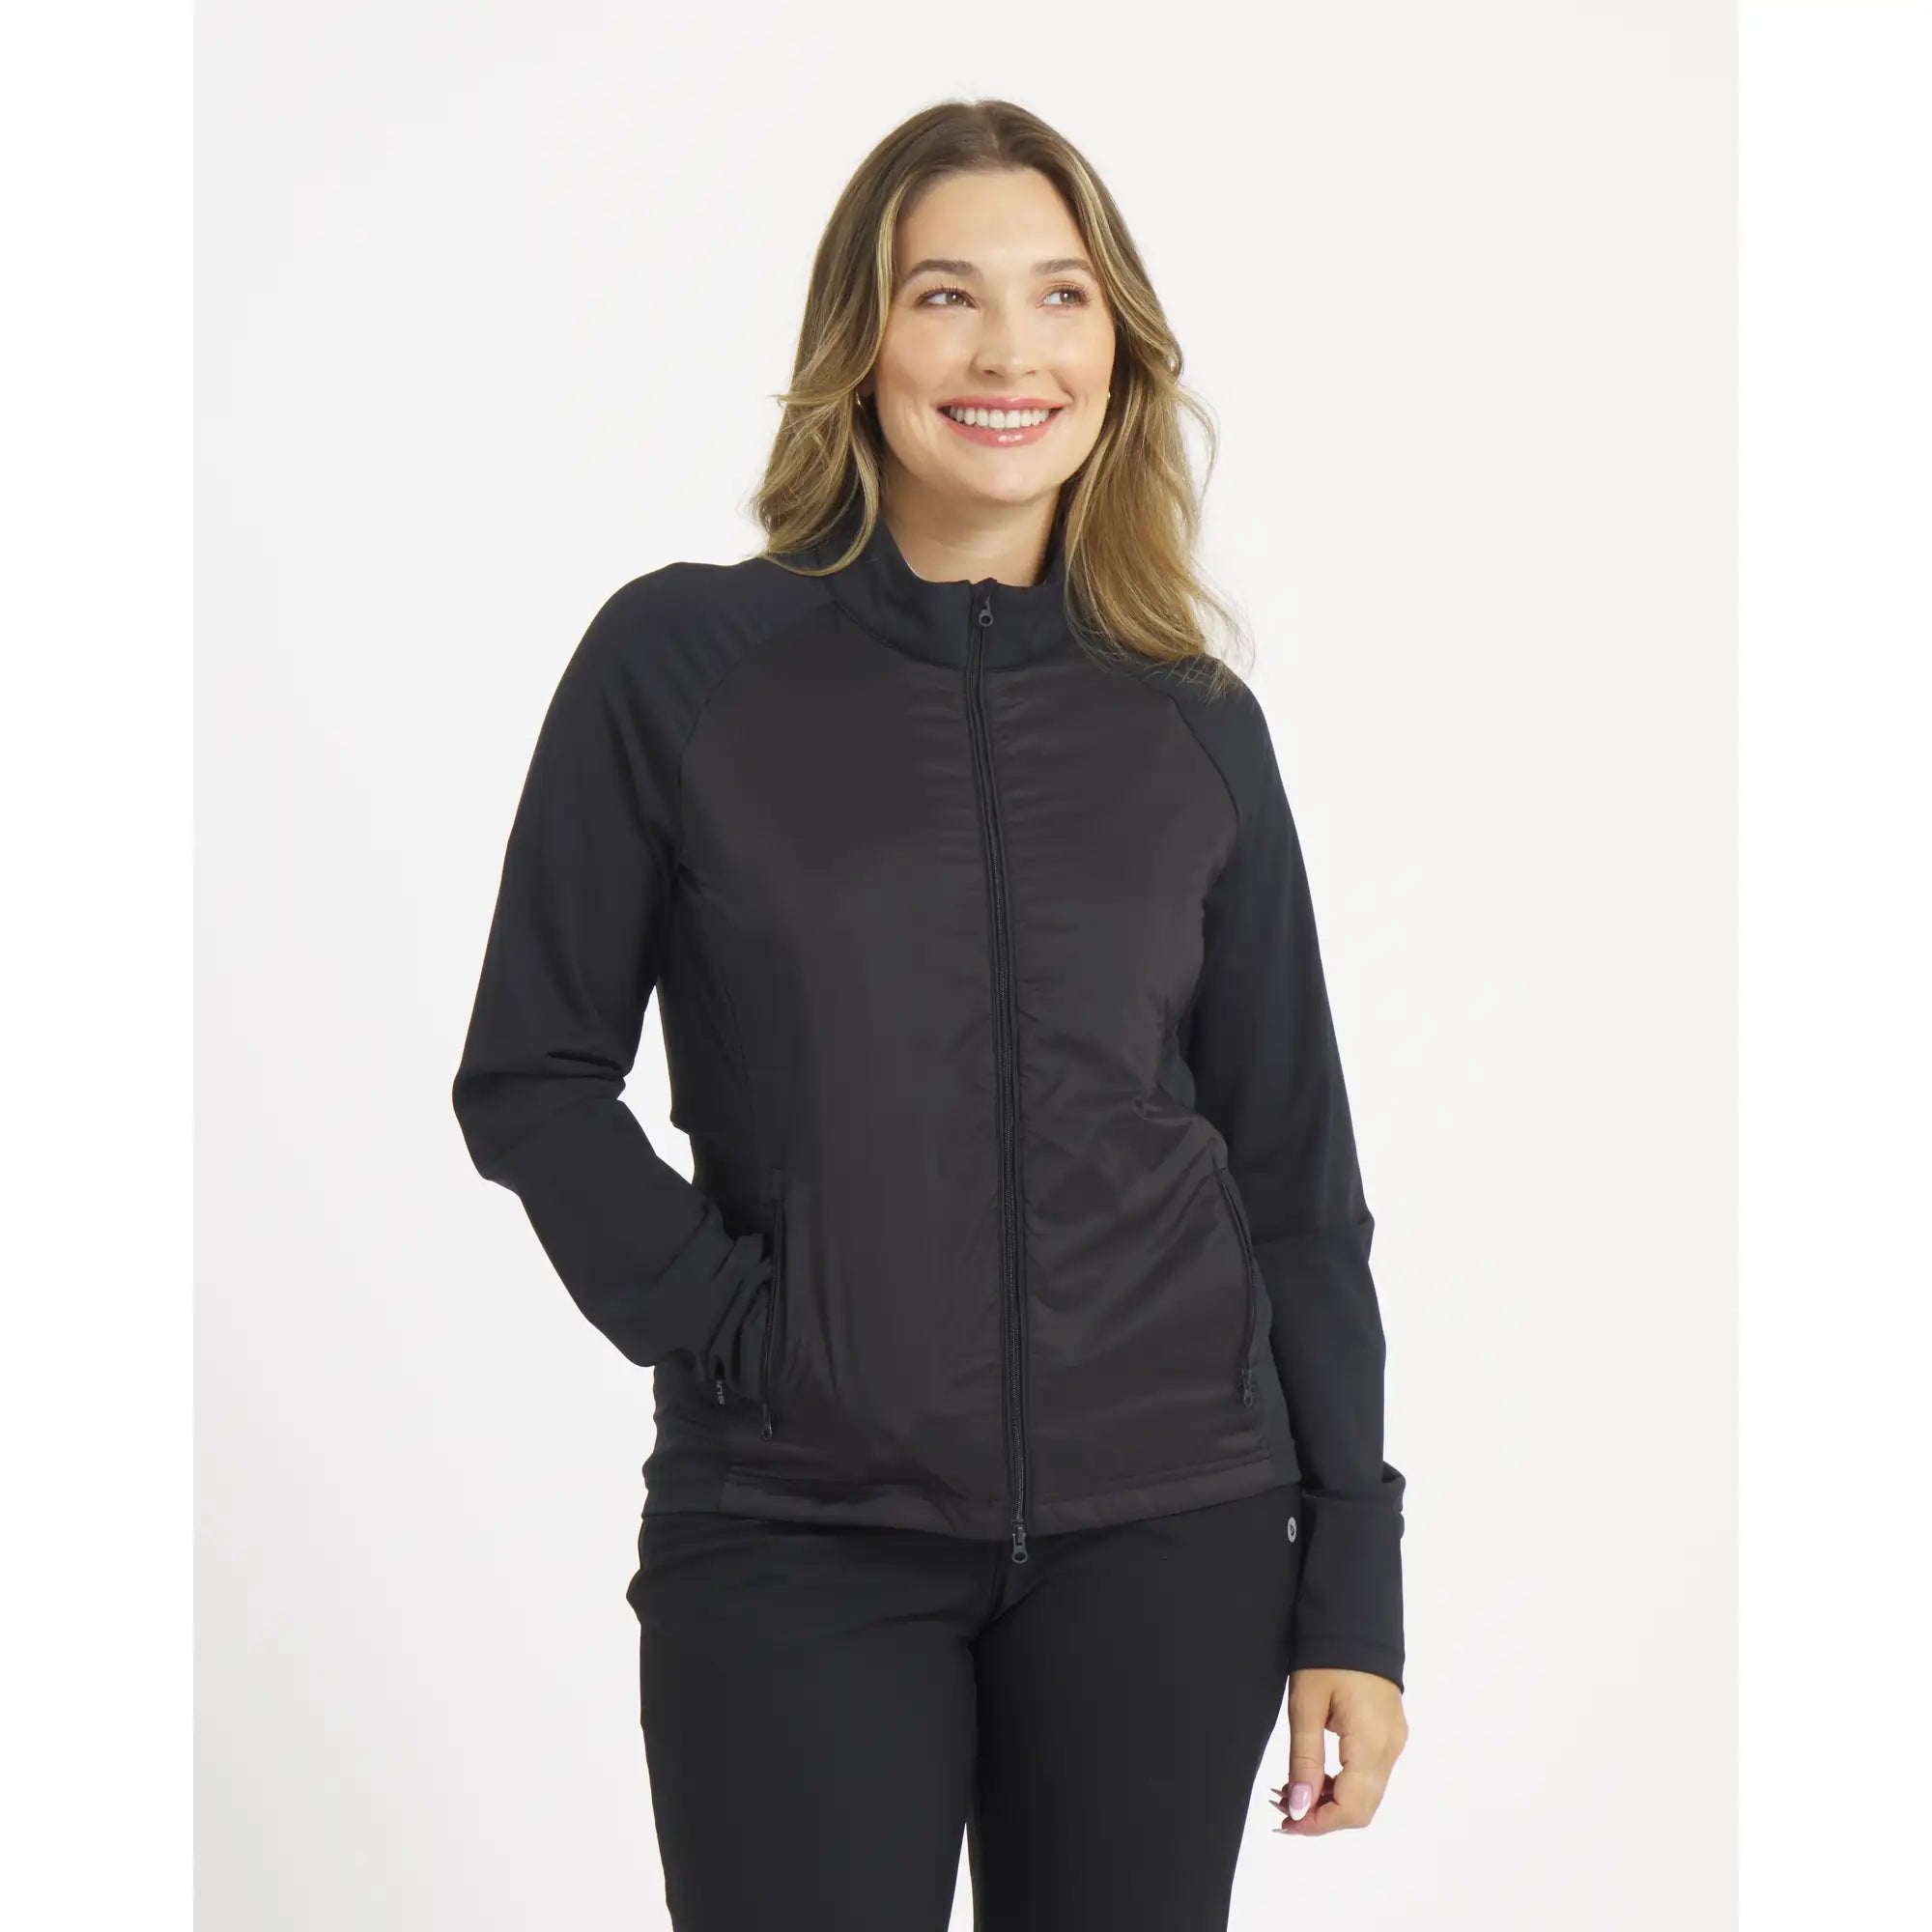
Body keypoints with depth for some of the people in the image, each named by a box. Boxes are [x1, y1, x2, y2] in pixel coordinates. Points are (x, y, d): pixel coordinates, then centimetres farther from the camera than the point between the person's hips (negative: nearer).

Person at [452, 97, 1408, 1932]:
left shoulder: (1196, 729, 6)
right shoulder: (679, 659, 0)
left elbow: (1296, 1172, 8)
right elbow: (530, 1072, 3)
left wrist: (1351, 1583, 4)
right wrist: (718, 1322, -10)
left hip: (1167, 1532, 2)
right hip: (795, 1528, -2)